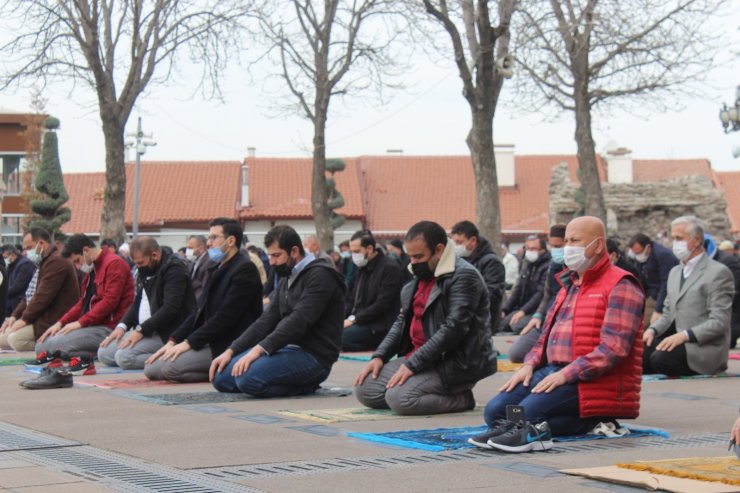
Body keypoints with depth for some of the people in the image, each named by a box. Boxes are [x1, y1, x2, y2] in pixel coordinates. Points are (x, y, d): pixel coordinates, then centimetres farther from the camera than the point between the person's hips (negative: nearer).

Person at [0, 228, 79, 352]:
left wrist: (25, 319, -17)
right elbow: (30, 295, 21)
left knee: (15, 339, -25)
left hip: (54, 322, -11)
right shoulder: (45, 262, 20)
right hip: (42, 317, 11)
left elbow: (43, 296, -22)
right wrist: (15, 316, 8)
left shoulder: (57, 262, -17)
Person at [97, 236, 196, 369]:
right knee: (103, 353, 0)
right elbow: (137, 303, 21)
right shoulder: (145, 270, 14)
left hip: (166, 333, -11)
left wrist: (141, 330, -22)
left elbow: (170, 308, -23)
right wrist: (122, 326, 4)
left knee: (123, 356, -26)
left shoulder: (175, 268, -15)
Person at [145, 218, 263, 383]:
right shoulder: (217, 269, 17)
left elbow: (226, 315, -20)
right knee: (151, 368, 1)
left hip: (228, 346, -10)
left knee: (169, 366, -25)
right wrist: (173, 341, 2)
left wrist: (189, 343, -19)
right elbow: (200, 310, 15)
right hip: (209, 342, 10)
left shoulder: (245, 269, -13)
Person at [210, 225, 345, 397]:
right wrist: (231, 351, 2)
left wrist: (259, 349, -29)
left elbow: (298, 322, -23)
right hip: (287, 349, 10)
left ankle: (304, 386, -6)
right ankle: (298, 382, 3)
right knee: (221, 376, -2)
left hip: (312, 355, -10)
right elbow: (267, 320, 13)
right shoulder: (287, 279, 18)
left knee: (247, 376, -30)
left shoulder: (320, 275, -12)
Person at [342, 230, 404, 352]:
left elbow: (382, 304, -17)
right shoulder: (363, 267, 17)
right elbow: (351, 300, 19)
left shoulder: (390, 268, -9)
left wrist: (353, 319, -18)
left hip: (379, 327, -9)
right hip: (361, 322, 9)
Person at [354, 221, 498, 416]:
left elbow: (453, 329, -23)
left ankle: (461, 399, -5)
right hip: (418, 357, 10)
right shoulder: (422, 276, 15)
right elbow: (403, 320, 19)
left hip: (456, 363, -10)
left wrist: (412, 364, -22)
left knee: (399, 397, -28)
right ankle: (442, 394, 6)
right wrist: (379, 356, 4)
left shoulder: (463, 276, -15)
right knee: (365, 389, -2)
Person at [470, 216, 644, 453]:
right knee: (495, 410, -15)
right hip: (554, 372, 9)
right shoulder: (568, 286, 25)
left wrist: (566, 374, -23)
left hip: (593, 381, -9)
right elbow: (547, 335, 27)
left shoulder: (620, 287, -5)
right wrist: (529, 365, 5)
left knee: (529, 410, -33)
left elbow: (613, 348, -17)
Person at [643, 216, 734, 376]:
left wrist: (684, 335, -25)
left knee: (660, 358, -31)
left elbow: (719, 322, -14)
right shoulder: (675, 272, 21)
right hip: (675, 341, 6)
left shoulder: (718, 273, -6)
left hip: (704, 348, -6)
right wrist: (652, 330, 0)